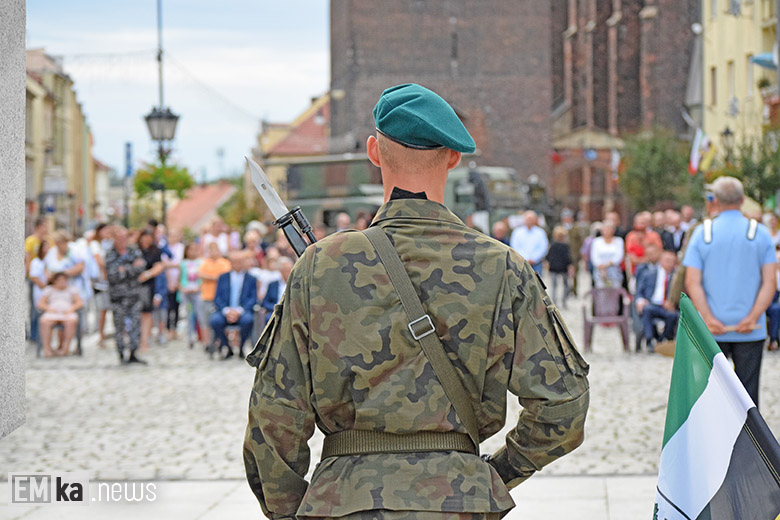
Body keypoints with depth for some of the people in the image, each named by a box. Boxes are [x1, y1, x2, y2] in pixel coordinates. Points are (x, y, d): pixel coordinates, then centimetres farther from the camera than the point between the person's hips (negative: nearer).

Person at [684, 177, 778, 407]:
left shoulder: (702, 233, 1)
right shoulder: (760, 233, 1)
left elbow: (692, 282, -8)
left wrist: (709, 319, -13)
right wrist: (752, 317, -14)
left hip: (713, 330, 0)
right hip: (751, 332, 0)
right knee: (747, 390, 2)